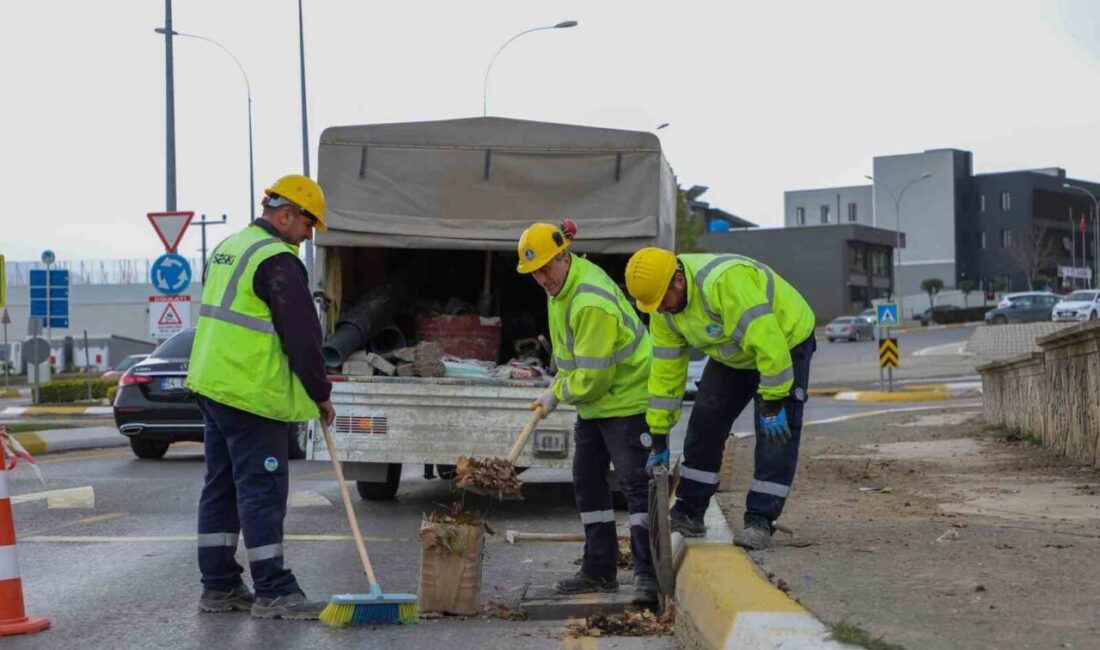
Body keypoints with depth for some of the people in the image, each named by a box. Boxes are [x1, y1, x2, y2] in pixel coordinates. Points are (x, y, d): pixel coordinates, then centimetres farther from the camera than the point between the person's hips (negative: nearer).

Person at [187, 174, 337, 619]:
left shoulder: (226, 249, 17)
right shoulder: (277, 260, -14)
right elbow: (302, 336, -14)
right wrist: (321, 395, -4)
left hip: (210, 384, 10)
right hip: (253, 394, -10)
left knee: (221, 486, 12)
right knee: (262, 489, -6)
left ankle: (219, 586, 16)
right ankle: (272, 592, -4)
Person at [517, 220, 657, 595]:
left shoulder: (592, 303, -29)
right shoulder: (560, 286, 4)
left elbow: (592, 376, -26)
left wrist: (558, 395, -10)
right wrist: (556, 389, 11)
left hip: (627, 397, -11)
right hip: (594, 400, 11)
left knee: (634, 481, -8)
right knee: (586, 480, 11)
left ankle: (648, 572, -5)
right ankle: (599, 571, 16)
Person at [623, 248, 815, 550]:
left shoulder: (725, 280, -39)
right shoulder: (663, 310, -12)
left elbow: (767, 340, -38)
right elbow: (665, 370, -6)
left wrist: (773, 404, -32)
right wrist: (659, 439, -5)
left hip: (786, 341, -7)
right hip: (733, 356, 7)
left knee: (776, 435, -12)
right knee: (704, 423, 2)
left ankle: (760, 521, -6)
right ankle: (689, 513, 10)